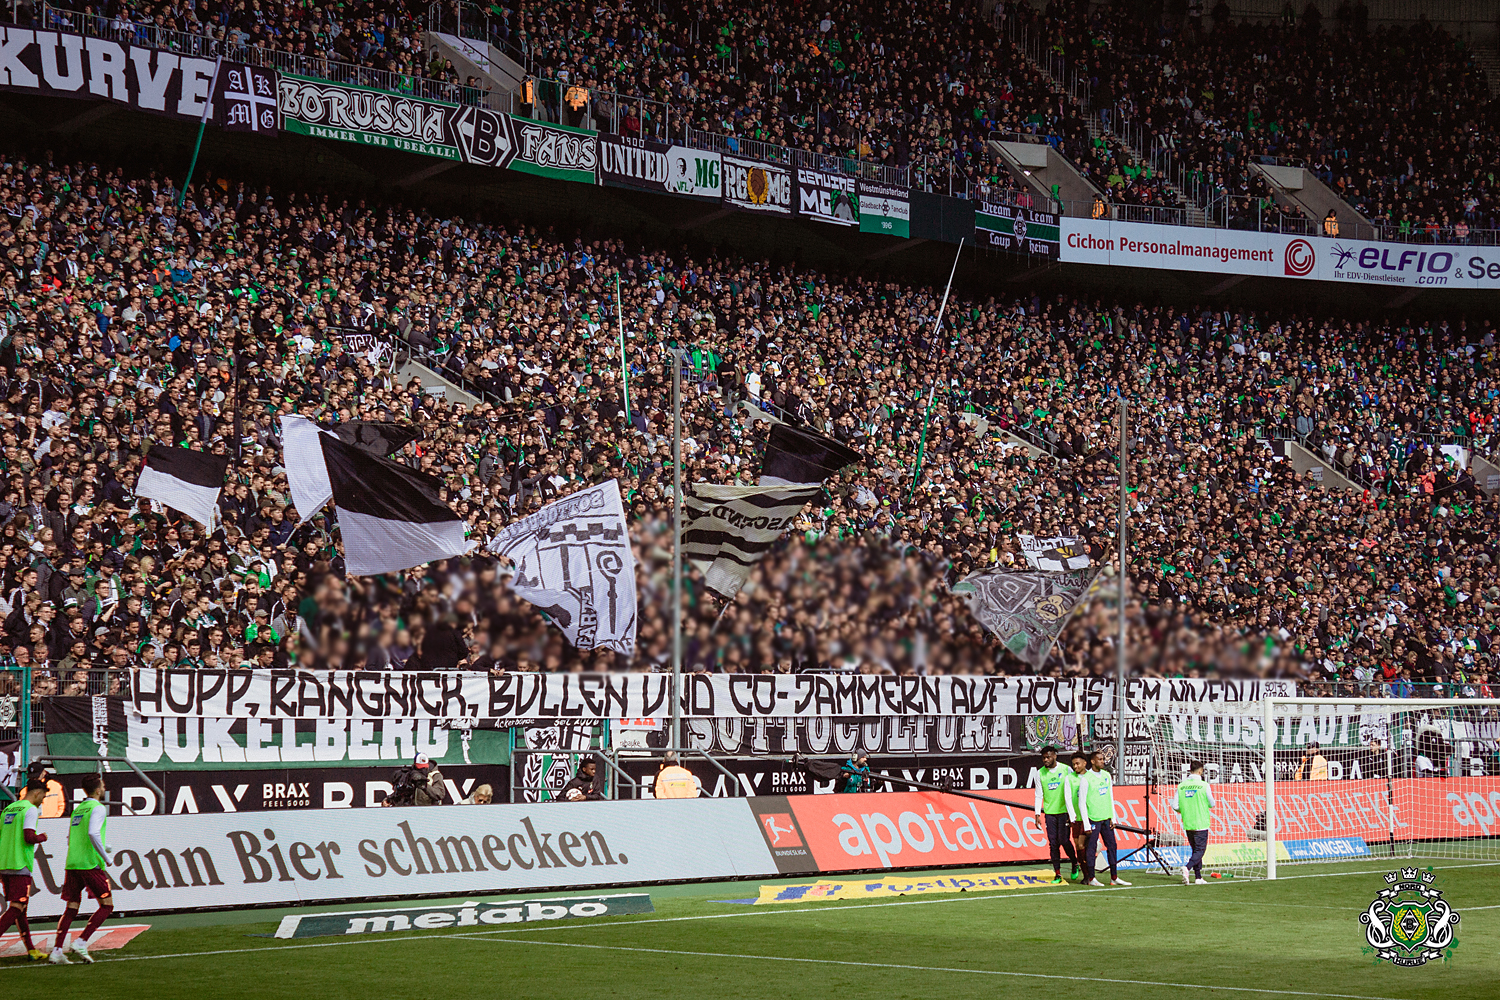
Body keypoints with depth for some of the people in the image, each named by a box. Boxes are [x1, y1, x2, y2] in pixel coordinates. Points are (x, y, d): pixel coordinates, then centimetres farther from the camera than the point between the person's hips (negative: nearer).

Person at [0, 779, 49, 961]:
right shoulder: (30, 810, -8)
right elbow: (29, 837, -19)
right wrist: (42, 837, 1)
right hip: (20, 866, -8)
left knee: (19, 909, 13)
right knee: (16, 909, -8)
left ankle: (31, 949, 19)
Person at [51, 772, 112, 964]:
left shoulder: (77, 809, 18)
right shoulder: (98, 808, -6)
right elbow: (93, 833, -21)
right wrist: (105, 857, -12)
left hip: (72, 864, 7)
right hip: (90, 865, -7)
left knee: (71, 908, 7)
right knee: (107, 905, 1)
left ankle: (57, 951, -3)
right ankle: (81, 943, -10)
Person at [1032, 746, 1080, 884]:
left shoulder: (1066, 770, -2)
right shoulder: (1040, 773, 5)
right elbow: (1039, 795, 8)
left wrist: (1072, 813, -2)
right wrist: (1037, 814, 0)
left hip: (1064, 811, -2)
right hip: (1049, 813, 2)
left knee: (1064, 840, -7)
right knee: (1053, 843, -1)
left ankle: (1075, 863, 20)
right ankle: (1057, 874, 5)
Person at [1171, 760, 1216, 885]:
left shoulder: (1181, 786, 0)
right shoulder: (1204, 785, -11)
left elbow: (1175, 806, 0)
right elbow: (1212, 804, -4)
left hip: (1187, 824, 5)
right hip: (1201, 823, -5)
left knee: (1196, 850, 16)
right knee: (1200, 850, -1)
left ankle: (1199, 877, 16)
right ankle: (1187, 868, -25)